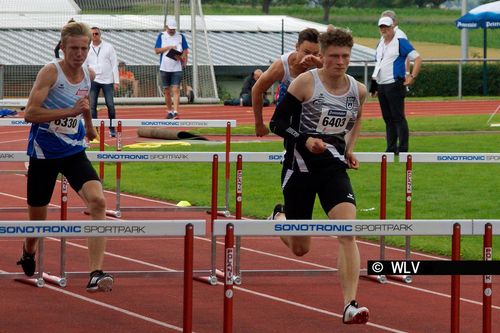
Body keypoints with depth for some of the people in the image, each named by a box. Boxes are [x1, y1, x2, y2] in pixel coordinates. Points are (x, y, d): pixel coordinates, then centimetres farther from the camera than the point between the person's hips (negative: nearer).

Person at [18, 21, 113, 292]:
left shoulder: (88, 75, 2)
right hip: (44, 154, -4)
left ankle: (95, 275, -26)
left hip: (74, 152, 4)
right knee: (37, 218, 10)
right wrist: (70, 112, -30)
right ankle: (28, 253, 48)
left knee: (98, 201, -21)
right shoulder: (51, 72, -16)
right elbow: (30, 113, -25)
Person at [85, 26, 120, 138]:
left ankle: (112, 128, 8)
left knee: (110, 105, -4)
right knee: (92, 106, -4)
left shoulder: (108, 47, 2)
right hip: (93, 80, 1)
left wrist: (116, 81, -3)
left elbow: (114, 64, 2)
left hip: (107, 80, -1)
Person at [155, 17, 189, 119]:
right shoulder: (161, 36, 6)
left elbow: (185, 51, 6)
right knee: (167, 91, 7)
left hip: (177, 68, -1)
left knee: (175, 89, -12)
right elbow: (157, 50, -1)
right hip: (164, 68, 2)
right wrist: (169, 47, -12)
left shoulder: (180, 37, 6)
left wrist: (181, 57, -14)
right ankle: (169, 111, 19)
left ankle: (175, 111, -19)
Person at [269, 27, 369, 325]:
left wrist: (350, 149, 11)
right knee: (300, 249, 10)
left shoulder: (358, 90, 1)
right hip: (301, 168, -2)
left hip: (334, 168, 2)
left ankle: (351, 305, -22)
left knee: (348, 233, -20)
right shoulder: (306, 83, -12)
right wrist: (305, 140, -25)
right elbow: (277, 123, -10)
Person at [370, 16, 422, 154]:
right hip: (381, 86, 8)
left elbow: (417, 58, -10)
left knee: (398, 117, -9)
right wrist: (374, 86, 18)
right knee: (387, 118, 9)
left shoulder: (401, 42, -6)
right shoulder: (380, 45, 17)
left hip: (394, 85, -8)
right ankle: (391, 148, 12)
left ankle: (403, 148, -8)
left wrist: (412, 76, -18)